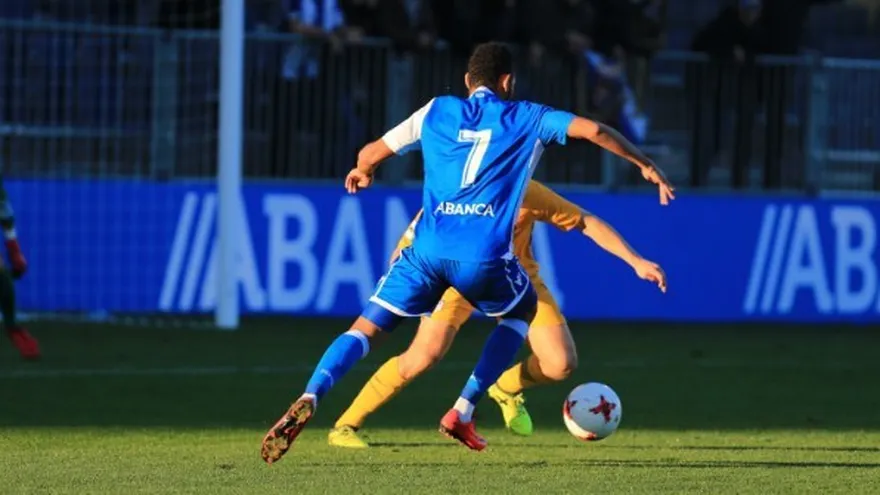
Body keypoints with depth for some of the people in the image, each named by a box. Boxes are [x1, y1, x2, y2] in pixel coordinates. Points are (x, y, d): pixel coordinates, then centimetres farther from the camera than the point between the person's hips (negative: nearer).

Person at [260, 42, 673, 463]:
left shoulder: (437, 112, 19)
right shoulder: (527, 119, 14)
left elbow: (371, 153, 22)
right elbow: (592, 130, 2)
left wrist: (361, 173, 46)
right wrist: (646, 166, 13)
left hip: (428, 250, 1)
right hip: (485, 255, -1)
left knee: (366, 329, 3)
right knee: (523, 309, 29)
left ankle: (309, 398, -27)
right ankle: (462, 412, 18)